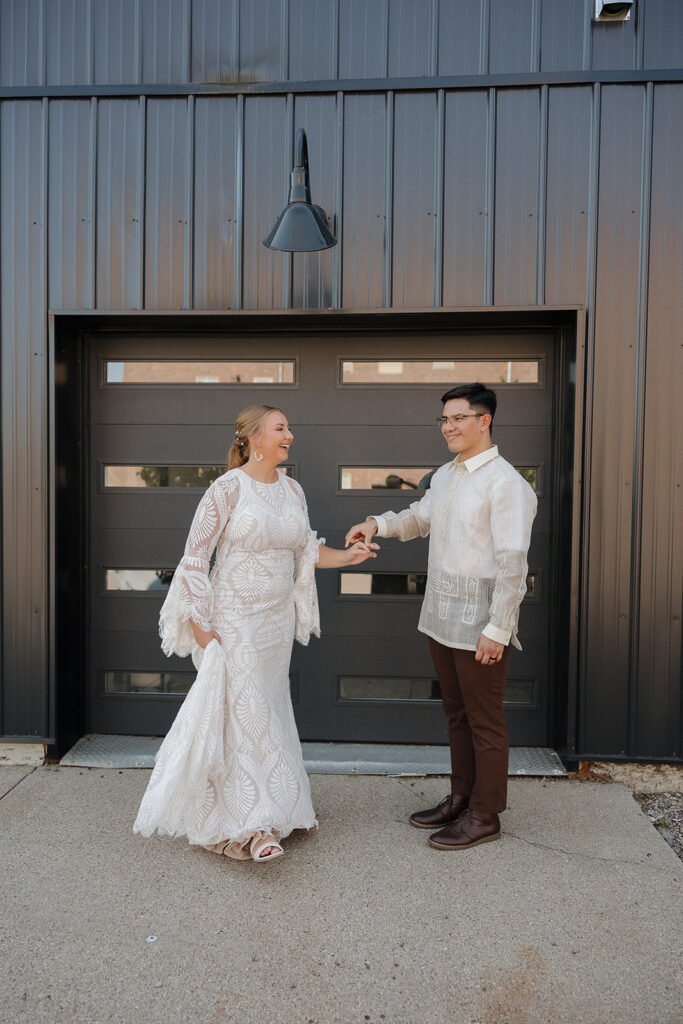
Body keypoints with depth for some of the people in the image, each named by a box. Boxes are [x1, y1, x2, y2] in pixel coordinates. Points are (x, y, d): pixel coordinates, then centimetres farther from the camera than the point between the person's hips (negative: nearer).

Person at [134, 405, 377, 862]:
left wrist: (347, 556, -3)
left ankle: (273, 810, 33)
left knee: (268, 711, 16)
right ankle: (245, 826, 12)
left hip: (277, 618, 6)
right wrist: (201, 627, -15)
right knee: (240, 713, -2)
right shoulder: (228, 489, -14)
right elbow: (195, 558, -12)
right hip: (233, 618, -6)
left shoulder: (292, 489, 6)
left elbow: (306, 551, 13)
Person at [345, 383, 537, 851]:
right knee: (457, 714, 19)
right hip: (441, 618, 8)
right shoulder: (445, 476, 11)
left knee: (484, 721, 7)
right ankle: (460, 799, 35)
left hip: (480, 625, -8)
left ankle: (484, 816, 23)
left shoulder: (505, 483, -16)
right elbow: (419, 517, 26)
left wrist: (498, 629, -20)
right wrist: (377, 524, 7)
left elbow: (512, 563, -19)